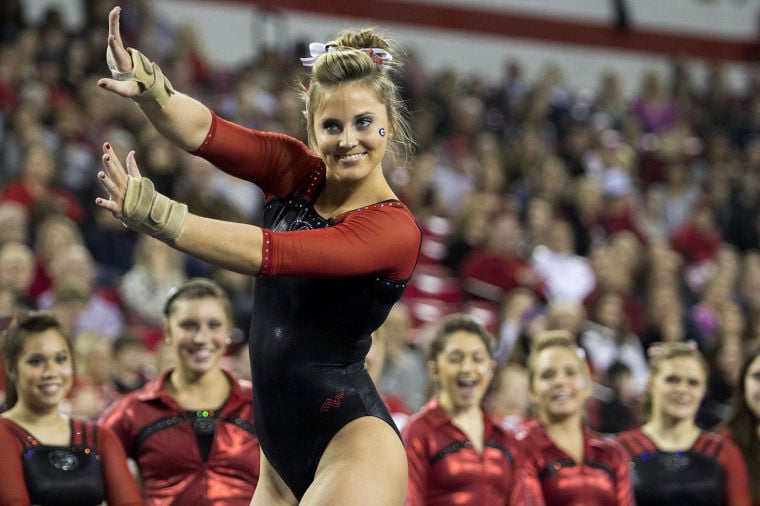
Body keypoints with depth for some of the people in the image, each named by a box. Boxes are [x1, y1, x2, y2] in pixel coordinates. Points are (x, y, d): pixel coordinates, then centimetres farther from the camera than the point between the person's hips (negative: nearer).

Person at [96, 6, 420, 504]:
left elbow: (268, 254, -25)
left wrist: (150, 212, -32)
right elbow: (203, 132, -12)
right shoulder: (295, 171, 4)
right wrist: (146, 84, -33)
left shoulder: (394, 229, -14)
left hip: (353, 444, -7)